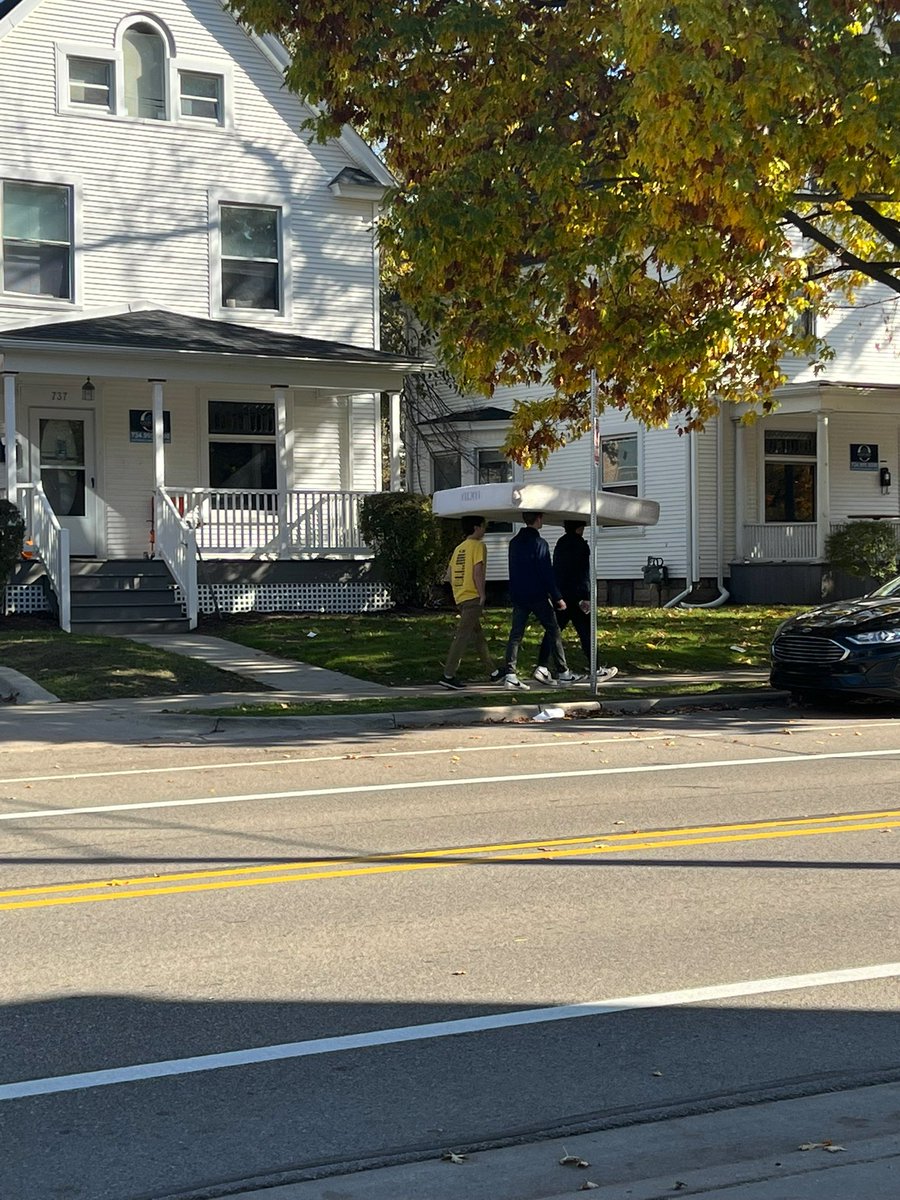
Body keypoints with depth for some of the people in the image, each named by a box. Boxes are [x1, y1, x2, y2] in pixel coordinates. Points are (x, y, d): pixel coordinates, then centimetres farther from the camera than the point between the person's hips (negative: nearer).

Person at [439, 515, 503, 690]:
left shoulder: (459, 547, 16)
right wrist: (482, 594, -13)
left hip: (460, 597, 9)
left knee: (478, 635, 16)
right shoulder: (478, 545, -7)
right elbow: (478, 571, -17)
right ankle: (448, 676, -15)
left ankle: (493, 672, 25)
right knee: (463, 636, -10)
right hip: (472, 597, -9)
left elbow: (449, 572, 14)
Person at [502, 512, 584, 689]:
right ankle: (563, 673, 7)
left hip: (518, 596, 6)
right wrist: (558, 597, -10)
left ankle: (510, 673, -7)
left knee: (516, 634, 3)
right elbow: (547, 573, -14)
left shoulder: (514, 543, 11)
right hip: (538, 596, -6)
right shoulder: (539, 543, -12)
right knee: (553, 631, 4)